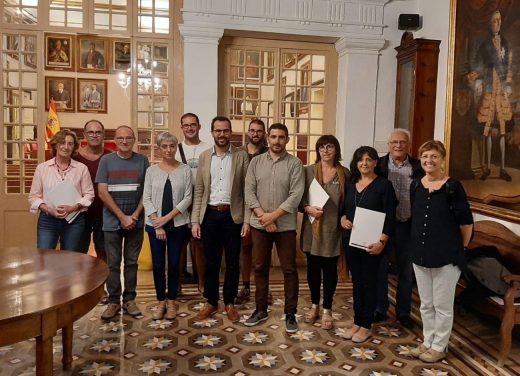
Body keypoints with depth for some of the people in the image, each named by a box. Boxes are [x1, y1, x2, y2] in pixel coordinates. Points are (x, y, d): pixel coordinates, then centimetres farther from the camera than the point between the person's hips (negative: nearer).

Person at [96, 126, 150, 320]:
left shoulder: (142, 160, 1)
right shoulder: (106, 160, 0)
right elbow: (102, 192, -5)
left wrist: (135, 216, -9)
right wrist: (122, 217, -10)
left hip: (136, 221, 1)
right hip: (113, 221, -1)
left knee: (131, 262, 9)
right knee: (113, 263, 6)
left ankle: (129, 299, 20)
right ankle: (113, 301, 17)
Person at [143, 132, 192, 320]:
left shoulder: (185, 170, -1)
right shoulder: (151, 170, 2)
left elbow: (187, 198, -5)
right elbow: (146, 199, -1)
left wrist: (168, 217, -12)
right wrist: (157, 224, -9)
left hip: (178, 224, -1)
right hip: (154, 225, 1)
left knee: (174, 264, 6)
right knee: (158, 264, 6)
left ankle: (171, 302, 22)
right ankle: (161, 302, 22)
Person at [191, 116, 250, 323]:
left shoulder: (241, 156, 0)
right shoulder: (204, 157, 6)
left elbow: (247, 189, -2)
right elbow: (199, 191, 5)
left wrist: (247, 220, -8)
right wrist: (195, 221, 0)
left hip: (233, 215, -1)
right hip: (209, 215, 2)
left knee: (232, 263, 8)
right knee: (211, 262, 11)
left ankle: (229, 302, 25)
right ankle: (211, 302, 27)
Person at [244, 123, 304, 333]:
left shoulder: (295, 164, -3)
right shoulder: (256, 162, 5)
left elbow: (296, 195, -11)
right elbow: (249, 191, -1)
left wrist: (273, 215, -15)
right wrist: (263, 216, -12)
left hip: (285, 226, -2)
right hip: (259, 225, 3)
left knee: (289, 269, 5)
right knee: (260, 268, 11)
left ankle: (290, 314, 19)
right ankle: (261, 309, 26)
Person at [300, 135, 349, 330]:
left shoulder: (344, 173, 1)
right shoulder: (308, 171, 0)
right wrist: (308, 208, -16)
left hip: (333, 228, 0)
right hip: (312, 226, 1)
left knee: (330, 268, 8)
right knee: (313, 267, 11)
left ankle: (327, 309, 22)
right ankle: (314, 304, 30)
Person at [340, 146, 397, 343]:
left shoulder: (384, 185, -7)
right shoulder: (350, 184, 9)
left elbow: (390, 217, -11)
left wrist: (382, 241, -20)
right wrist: (342, 218, -5)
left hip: (371, 242, -5)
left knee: (369, 282, 5)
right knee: (356, 281, 13)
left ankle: (366, 325, 18)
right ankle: (357, 321, 25)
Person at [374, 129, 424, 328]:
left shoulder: (418, 167, 0)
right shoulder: (378, 165, -2)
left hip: (408, 226, 1)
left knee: (406, 271, 13)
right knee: (380, 268, 10)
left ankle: (403, 312, 30)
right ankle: (380, 309, 27)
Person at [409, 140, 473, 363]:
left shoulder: (452, 187, -14)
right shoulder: (415, 186, 3)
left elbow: (466, 222, -8)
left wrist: (460, 248, 0)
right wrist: (419, 245, 13)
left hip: (446, 256, -5)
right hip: (420, 254, 5)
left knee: (442, 306, 9)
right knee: (426, 304, 17)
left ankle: (439, 347, 26)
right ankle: (428, 342, 34)